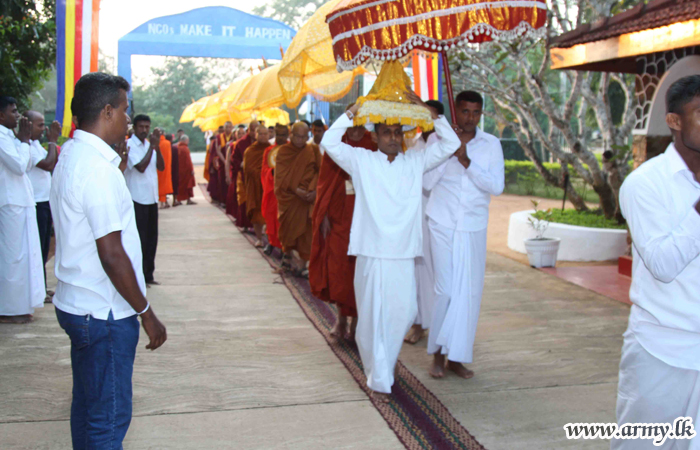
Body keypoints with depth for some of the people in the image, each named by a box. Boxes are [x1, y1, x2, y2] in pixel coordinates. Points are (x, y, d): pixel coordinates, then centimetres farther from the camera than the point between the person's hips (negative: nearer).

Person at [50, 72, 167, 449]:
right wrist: (146, 313, -16)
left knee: (87, 406, 21)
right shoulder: (97, 168, -22)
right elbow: (112, 254, -23)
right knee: (110, 416, 1)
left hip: (76, 305, 10)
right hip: (105, 312, -10)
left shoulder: (72, 157, 10)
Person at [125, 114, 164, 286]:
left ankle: (148, 275, 21)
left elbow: (161, 167, 2)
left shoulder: (149, 145, 11)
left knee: (152, 238, 11)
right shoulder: (129, 145, -9)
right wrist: (152, 146, -16)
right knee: (139, 239, -3)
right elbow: (141, 167, -20)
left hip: (152, 198, 7)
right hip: (137, 199, -7)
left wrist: (157, 147, -9)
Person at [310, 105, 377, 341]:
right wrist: (324, 215, -1)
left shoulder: (373, 146, 0)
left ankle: (356, 322, 15)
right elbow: (325, 182, 5)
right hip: (339, 216, 1)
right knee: (338, 267, 0)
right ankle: (342, 317, 19)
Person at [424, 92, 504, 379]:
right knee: (446, 289, -6)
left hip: (474, 228, 2)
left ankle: (456, 357, 13)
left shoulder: (491, 144, 4)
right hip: (442, 225, -2)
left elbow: (497, 186, -8)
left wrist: (466, 160, -16)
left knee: (469, 292, 2)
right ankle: (438, 353, 11)